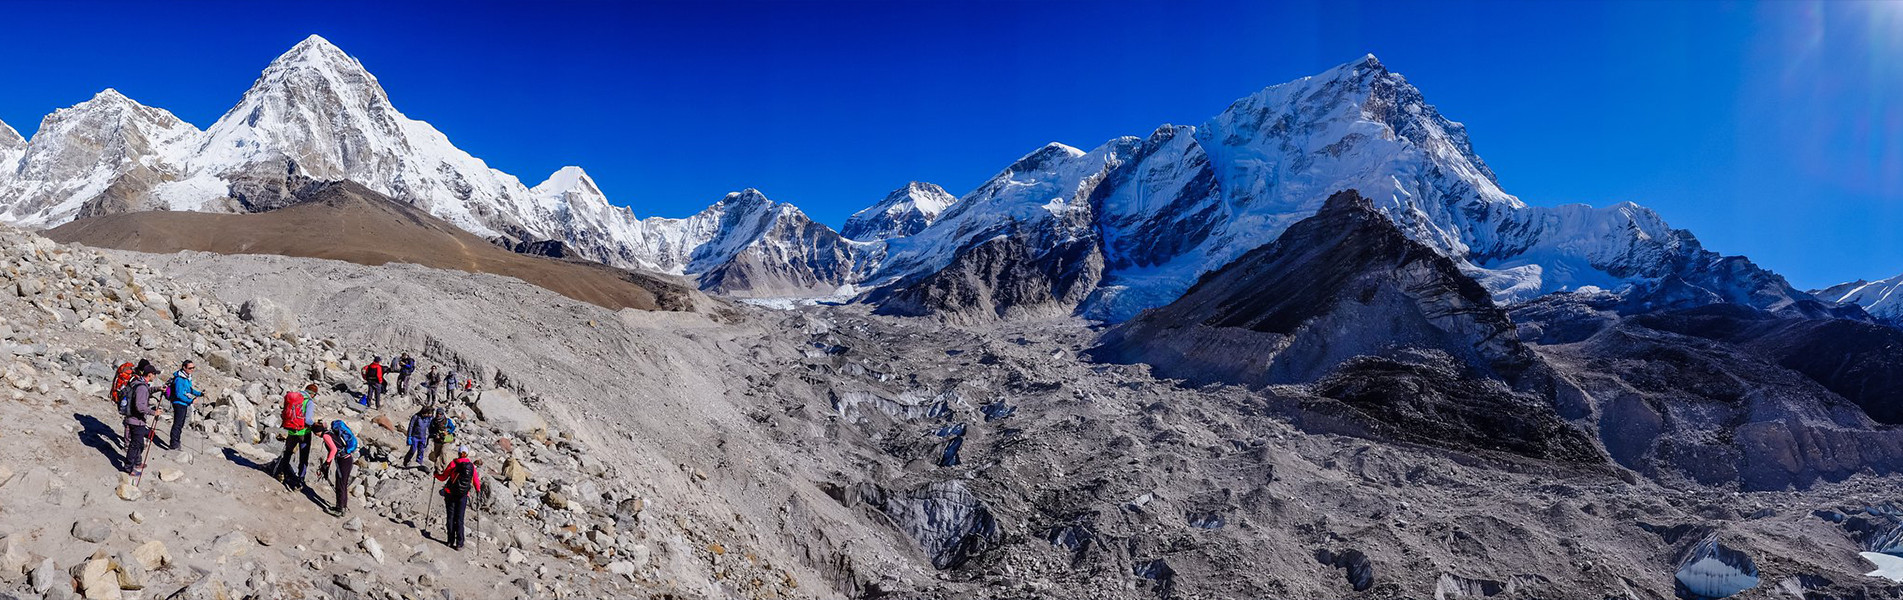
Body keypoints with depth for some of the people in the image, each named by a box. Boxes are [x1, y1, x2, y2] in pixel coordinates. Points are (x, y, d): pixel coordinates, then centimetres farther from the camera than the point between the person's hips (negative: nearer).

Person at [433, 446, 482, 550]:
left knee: (450, 517, 8)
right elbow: (476, 480, 9)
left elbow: (443, 477, 4)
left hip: (450, 494, -1)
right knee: (459, 519, 6)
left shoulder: (453, 464, -4)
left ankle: (451, 541, 9)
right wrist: (478, 490, 27)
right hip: (463, 496, 2)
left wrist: (436, 474, 25)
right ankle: (459, 544, 2)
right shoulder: (472, 466, 2)